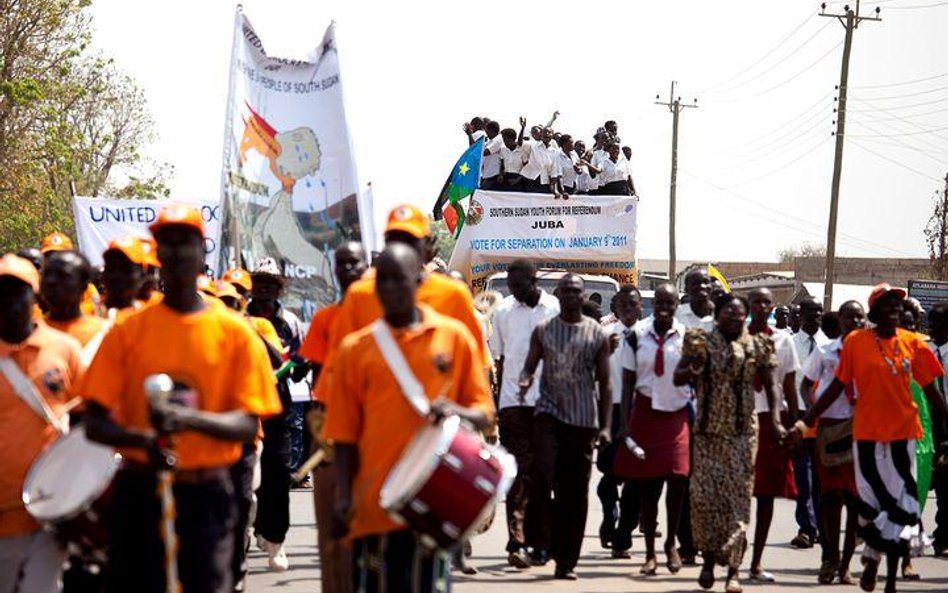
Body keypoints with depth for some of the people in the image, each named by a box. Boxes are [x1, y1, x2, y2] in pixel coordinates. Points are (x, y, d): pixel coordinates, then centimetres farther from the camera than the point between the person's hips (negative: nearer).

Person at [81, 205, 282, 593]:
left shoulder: (234, 332, 2)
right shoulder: (129, 330, 3)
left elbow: (248, 425, -4)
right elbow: (95, 423, 0)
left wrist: (191, 419, -24)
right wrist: (143, 439, -21)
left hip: (206, 493, -1)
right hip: (139, 491, 1)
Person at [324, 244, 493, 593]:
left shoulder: (454, 338, 4)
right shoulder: (355, 349, 5)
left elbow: (484, 414, 7)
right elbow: (345, 434, 6)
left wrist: (456, 413, -16)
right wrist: (344, 496, -6)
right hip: (374, 503, 1)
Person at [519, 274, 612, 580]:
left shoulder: (597, 334, 5)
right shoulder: (543, 331, 6)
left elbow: (605, 382, 6)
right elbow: (530, 366, 10)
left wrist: (606, 426, -2)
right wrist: (525, 380, -16)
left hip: (584, 420, 1)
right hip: (549, 414, -1)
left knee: (575, 493, 3)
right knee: (542, 475, -22)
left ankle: (566, 561, 9)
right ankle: (541, 543, -8)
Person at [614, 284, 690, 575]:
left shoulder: (687, 337, 0)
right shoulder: (637, 336, 1)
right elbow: (628, 383, 3)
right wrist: (625, 424, -3)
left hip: (677, 415, -1)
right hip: (645, 414, 1)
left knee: (678, 480, -14)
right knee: (647, 486, 3)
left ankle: (671, 543, 8)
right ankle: (650, 553, 13)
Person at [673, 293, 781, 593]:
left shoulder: (757, 346, 3)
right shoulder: (700, 341, 1)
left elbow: (769, 387, 8)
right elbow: (678, 379, 3)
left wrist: (775, 421, -5)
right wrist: (695, 367, -18)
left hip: (742, 433, 0)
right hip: (707, 432, 0)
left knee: (738, 498, -3)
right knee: (703, 494, -7)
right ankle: (709, 558, 12)